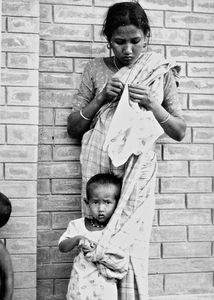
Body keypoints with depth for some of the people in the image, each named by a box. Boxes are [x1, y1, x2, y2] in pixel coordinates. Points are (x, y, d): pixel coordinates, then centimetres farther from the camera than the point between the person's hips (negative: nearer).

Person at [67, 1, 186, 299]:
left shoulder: (161, 72, 4)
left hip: (138, 170, 0)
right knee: (98, 237, 2)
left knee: (131, 240, 0)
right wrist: (101, 98, -10)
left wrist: (152, 104, -11)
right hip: (98, 166, 1)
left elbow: (179, 132, 5)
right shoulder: (96, 69, 4)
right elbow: (73, 128, 5)